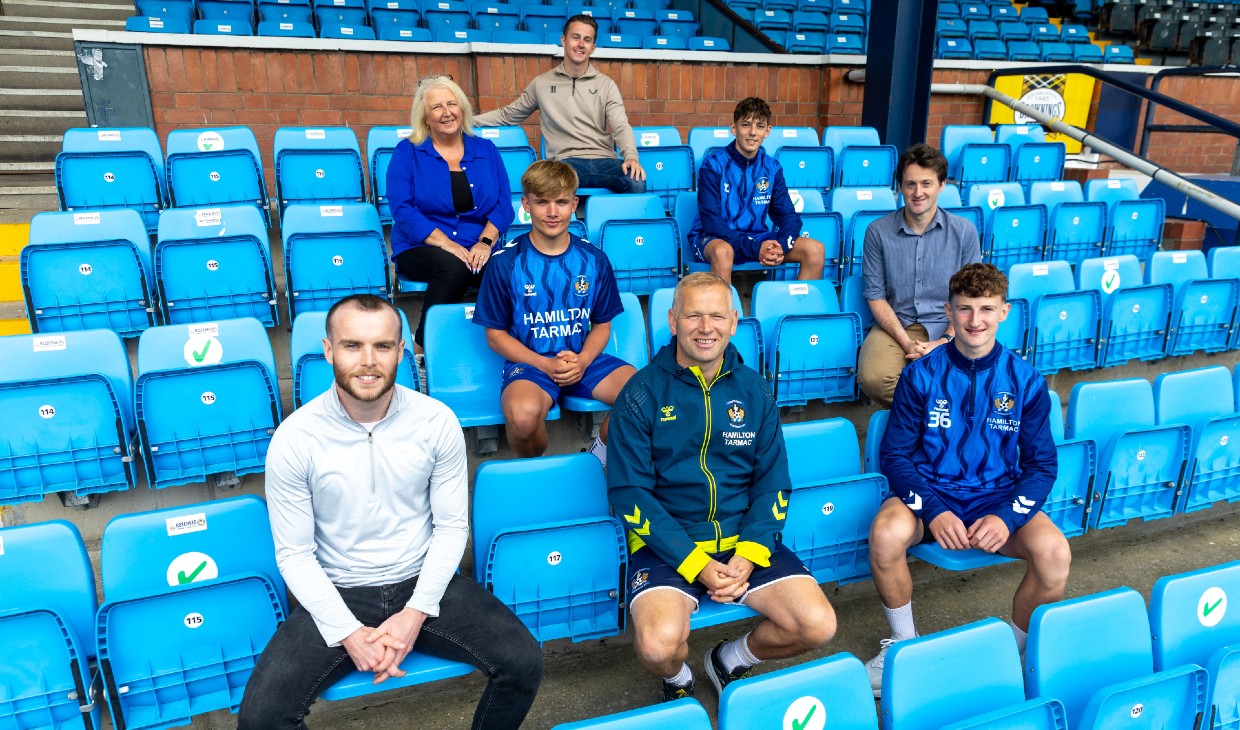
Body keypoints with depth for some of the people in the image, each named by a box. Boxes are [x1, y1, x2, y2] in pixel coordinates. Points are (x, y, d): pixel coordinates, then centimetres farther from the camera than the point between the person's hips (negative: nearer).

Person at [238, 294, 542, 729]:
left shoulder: (437, 422, -11)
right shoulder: (294, 439, -14)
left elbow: (452, 527, -4)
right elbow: (294, 554, -8)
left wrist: (417, 613, -14)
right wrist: (348, 634, -16)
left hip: (424, 581, 1)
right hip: (337, 593, 0)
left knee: (522, 664, -16)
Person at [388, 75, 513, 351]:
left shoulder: (486, 150, 14)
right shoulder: (408, 152, 5)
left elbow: (504, 203, 6)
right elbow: (402, 209, -6)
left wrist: (485, 242, -12)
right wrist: (447, 244, -18)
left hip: (478, 249, 2)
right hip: (421, 249, -2)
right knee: (454, 267, -37)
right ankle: (423, 346, -20)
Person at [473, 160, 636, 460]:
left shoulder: (594, 260, 4)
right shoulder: (505, 262, -4)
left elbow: (602, 325, 11)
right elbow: (496, 334, 1)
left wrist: (582, 360, -10)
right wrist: (545, 365, -13)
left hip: (583, 359, 3)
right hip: (529, 362, -3)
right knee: (523, 414, -37)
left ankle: (600, 455, 9)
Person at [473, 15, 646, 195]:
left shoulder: (606, 85, 15)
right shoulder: (541, 83, 16)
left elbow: (620, 126, 3)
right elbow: (508, 115, 26)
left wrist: (631, 156, -19)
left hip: (604, 160, 1)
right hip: (567, 161, -1)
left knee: (637, 182, -35)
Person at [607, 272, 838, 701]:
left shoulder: (752, 389, 8)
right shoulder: (642, 392, -4)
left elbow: (773, 481, 6)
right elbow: (628, 493, -8)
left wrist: (749, 555, -10)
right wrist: (696, 564, -16)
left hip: (746, 540, 4)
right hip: (667, 545, -3)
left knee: (818, 626, -14)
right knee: (659, 646, -28)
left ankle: (732, 660, 17)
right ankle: (677, 680, 12)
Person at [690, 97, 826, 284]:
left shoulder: (772, 168, 5)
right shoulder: (713, 163, -9)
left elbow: (788, 216, 5)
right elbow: (710, 221, -16)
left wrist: (780, 246, -19)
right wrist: (754, 247, -25)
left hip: (757, 238, 5)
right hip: (713, 238, -4)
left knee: (815, 249, -13)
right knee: (723, 252, -40)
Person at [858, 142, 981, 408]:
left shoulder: (964, 231, 2)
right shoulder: (878, 231, -1)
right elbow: (876, 296, -1)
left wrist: (944, 342, -12)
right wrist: (907, 343, -12)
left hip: (946, 327, 1)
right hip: (895, 325, 0)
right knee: (871, 378, -31)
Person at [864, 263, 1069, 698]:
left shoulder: (1025, 380, -1)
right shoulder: (921, 375, -4)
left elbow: (1042, 463, 3)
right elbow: (894, 455, -3)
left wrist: (1007, 517, -16)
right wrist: (933, 512, -19)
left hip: (998, 496, 1)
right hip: (930, 491, -1)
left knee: (1055, 553, -28)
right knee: (886, 534, -32)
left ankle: (1014, 650, 3)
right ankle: (903, 642, -3)